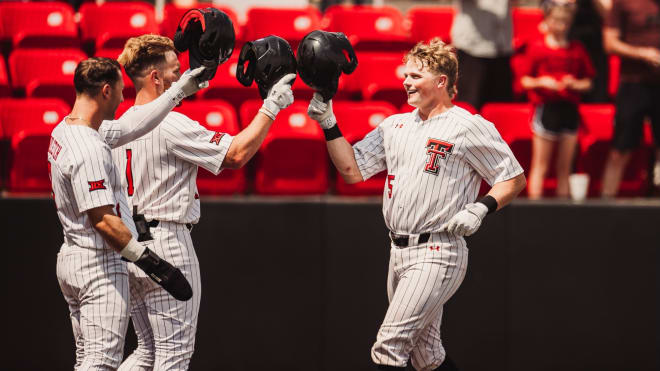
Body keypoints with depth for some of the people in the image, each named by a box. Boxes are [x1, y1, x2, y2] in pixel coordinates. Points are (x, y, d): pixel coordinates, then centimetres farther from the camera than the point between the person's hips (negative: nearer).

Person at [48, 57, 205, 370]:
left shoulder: (65, 131, 9)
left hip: (71, 260, 10)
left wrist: (179, 91, 23)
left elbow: (131, 127, 20)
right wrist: (149, 261, -22)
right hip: (100, 264, -10)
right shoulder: (89, 149, -22)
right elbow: (103, 219, -25)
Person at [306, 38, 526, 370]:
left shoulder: (469, 127, -5)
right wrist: (328, 124, 1)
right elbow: (352, 170, 11)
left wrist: (481, 208, -16)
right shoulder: (395, 125, 14)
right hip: (399, 252, 8)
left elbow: (514, 179, -1)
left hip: (437, 254, -8)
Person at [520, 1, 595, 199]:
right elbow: (525, 81, 0)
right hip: (545, 107, -3)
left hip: (569, 109, 3)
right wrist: (542, 82, -18)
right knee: (540, 167, -2)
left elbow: (588, 82, 11)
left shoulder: (577, 50, 7)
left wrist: (575, 84, -9)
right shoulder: (537, 48, -1)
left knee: (564, 168, 8)